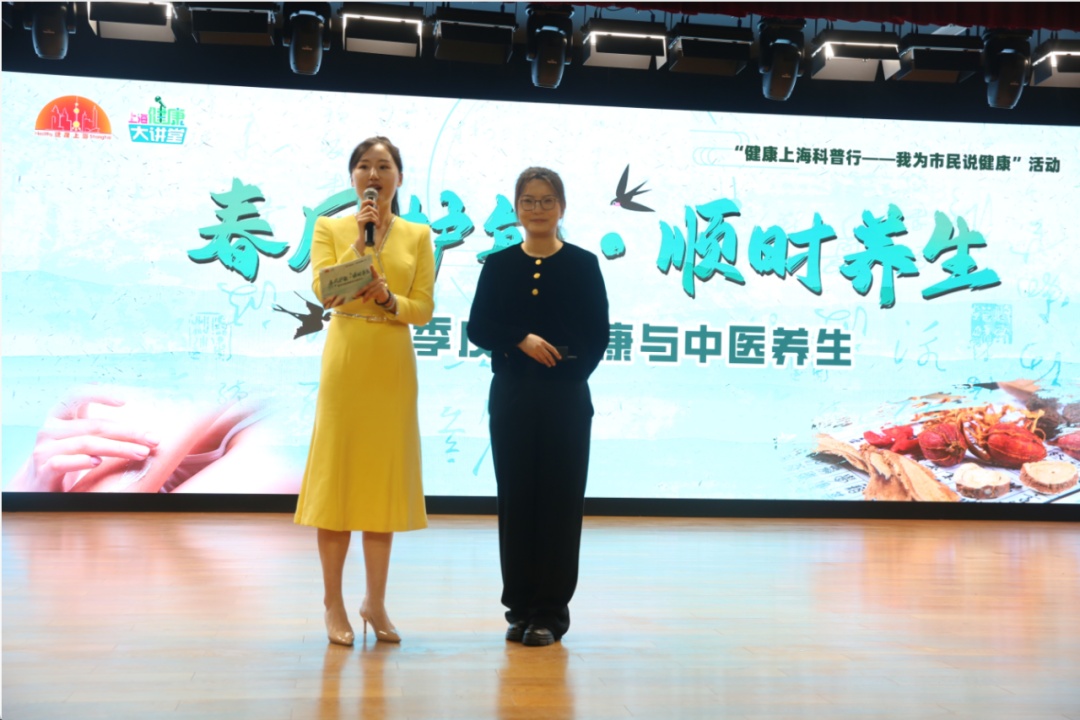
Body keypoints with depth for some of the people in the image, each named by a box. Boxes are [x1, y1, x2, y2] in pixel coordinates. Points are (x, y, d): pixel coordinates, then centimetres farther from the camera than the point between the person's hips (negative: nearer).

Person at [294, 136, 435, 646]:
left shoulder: (418, 236, 9)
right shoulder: (330, 228, 5)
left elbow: (424, 308, 2)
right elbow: (325, 292, -10)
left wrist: (389, 299, -16)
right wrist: (362, 239, -12)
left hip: (393, 365, 2)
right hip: (346, 359, -2)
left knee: (385, 477, 6)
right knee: (338, 476, 0)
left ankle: (376, 602, 18)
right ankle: (334, 604, 11)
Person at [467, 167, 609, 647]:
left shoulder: (583, 264, 3)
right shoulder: (498, 265, 7)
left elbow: (598, 336, 1)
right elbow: (478, 328, 1)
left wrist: (567, 372, -11)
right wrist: (521, 340, -14)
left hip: (566, 400, -1)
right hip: (511, 396, 2)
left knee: (559, 501, 1)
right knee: (515, 499, 5)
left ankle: (551, 612, 10)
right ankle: (520, 608, 16)